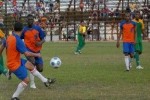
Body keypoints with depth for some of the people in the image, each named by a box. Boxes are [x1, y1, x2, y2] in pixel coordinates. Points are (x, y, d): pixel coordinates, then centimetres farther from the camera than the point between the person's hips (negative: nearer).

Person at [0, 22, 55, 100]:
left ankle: (45, 81, 29)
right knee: (26, 80, -1)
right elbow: (27, 53, -28)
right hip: (15, 65, -9)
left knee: (30, 65, 20)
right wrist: (37, 55, -12)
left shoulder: (9, 37, -2)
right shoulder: (18, 41, -28)